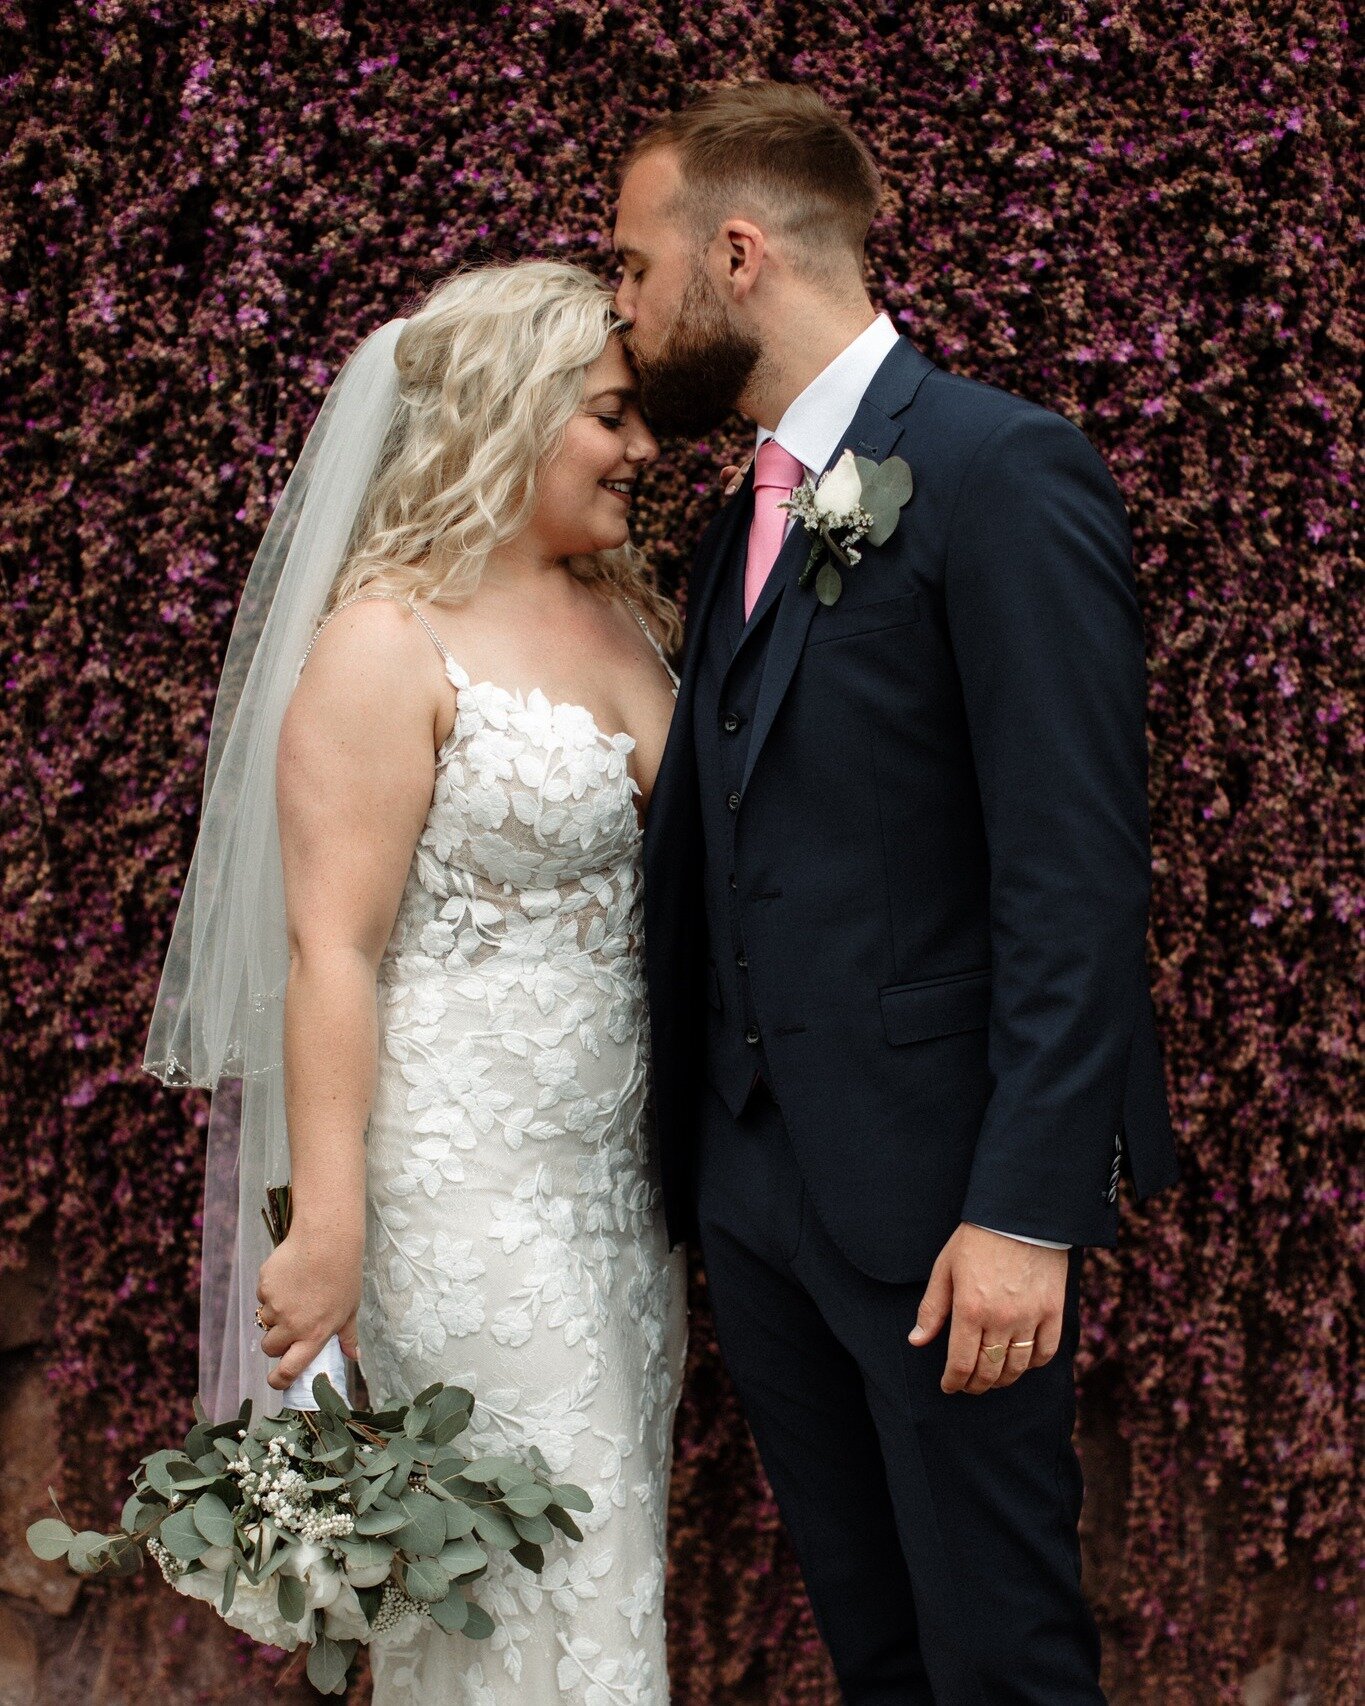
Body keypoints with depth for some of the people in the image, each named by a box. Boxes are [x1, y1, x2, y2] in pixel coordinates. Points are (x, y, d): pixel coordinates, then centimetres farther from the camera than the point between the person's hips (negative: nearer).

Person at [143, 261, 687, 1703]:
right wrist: (325, 1230, -19)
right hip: (466, 1182, -7)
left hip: (622, 1172, 8)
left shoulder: (627, 614, 11)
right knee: (542, 1590, -4)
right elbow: (332, 948, -15)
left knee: (614, 1546, 12)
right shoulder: (391, 645, -11)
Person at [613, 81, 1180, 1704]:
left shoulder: (1004, 469, -11)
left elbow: (1078, 870, -17)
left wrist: (1025, 1209, -21)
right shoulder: (745, 519, 14)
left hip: (938, 1188, -8)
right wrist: (690, 1147, 14)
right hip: (751, 1184, 8)